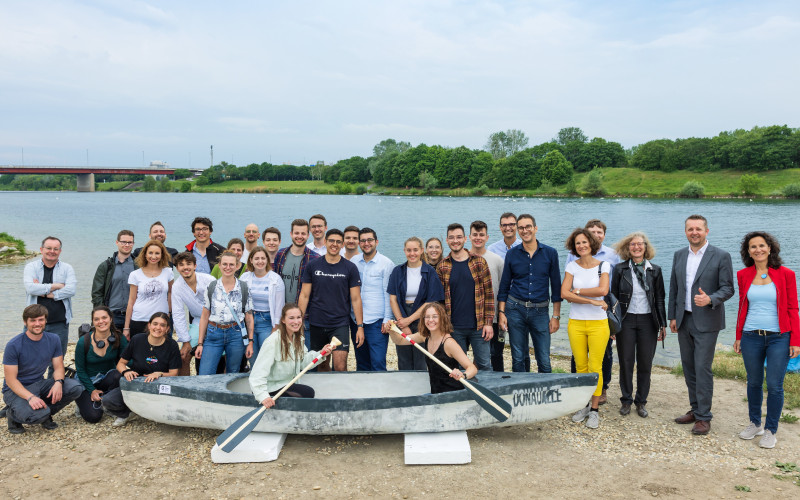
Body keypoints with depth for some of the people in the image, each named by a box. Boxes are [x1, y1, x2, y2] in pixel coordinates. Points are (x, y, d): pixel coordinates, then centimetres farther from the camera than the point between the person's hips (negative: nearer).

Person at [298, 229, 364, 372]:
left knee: (340, 366, -12)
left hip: (340, 324, -2)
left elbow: (356, 299, 1)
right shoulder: (312, 266, 3)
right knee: (321, 365, 12)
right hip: (317, 324, 2)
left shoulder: (350, 268, 0)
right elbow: (304, 295, 5)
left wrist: (360, 326, -3)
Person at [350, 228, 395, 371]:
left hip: (376, 322, -5)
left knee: (378, 364, -7)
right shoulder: (353, 262, 8)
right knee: (361, 363, 14)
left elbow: (388, 293, -5)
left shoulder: (386, 263, -4)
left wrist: (388, 319, -9)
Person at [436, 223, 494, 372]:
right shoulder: (442, 266, 3)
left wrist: (488, 322, -4)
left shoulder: (479, 262, 1)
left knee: (485, 365, 4)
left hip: (478, 326, -1)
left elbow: (488, 293, 1)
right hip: (454, 328, 1)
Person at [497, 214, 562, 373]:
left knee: (544, 361, -2)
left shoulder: (550, 253, 3)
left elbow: (556, 286, 5)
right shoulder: (512, 254, 4)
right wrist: (501, 312, 1)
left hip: (540, 311, -1)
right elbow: (504, 286, 9)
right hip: (515, 309, 1)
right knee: (518, 359, 6)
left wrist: (556, 316, 0)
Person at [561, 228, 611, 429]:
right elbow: (564, 294, -8)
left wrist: (578, 291, -7)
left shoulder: (603, 266, 2)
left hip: (598, 323, -2)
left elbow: (603, 290, -15)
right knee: (580, 366, 5)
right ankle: (583, 406, 20)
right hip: (576, 323, 2)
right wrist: (592, 301, -13)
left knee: (595, 367, -2)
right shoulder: (572, 266, 5)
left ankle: (594, 410, 9)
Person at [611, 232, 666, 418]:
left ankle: (641, 402, 19)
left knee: (645, 363, 5)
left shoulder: (655, 270, 5)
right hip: (626, 320, -1)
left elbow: (660, 298, 8)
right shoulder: (620, 269, 1)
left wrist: (663, 324, 4)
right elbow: (614, 297, 2)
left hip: (648, 321, 1)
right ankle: (626, 400, 19)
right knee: (626, 362, 4)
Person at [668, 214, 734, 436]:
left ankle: (704, 417, 4)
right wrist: (672, 316, 9)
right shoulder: (679, 256, 10)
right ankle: (695, 409, 25)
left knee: (702, 368, -6)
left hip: (706, 321, -5)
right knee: (689, 367, 12)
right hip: (684, 320, 5)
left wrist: (710, 299, -26)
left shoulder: (721, 256, -6)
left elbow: (728, 288, -7)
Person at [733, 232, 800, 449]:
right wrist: (738, 337, 11)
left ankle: (770, 431, 14)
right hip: (751, 337, 3)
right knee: (754, 382, 12)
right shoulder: (743, 275, 4)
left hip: (778, 337, -2)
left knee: (774, 385, -1)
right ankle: (755, 423, 29)